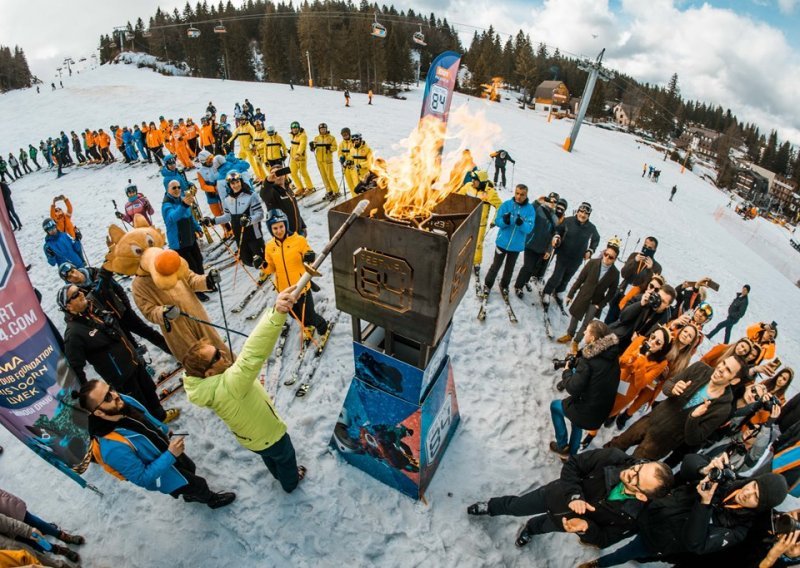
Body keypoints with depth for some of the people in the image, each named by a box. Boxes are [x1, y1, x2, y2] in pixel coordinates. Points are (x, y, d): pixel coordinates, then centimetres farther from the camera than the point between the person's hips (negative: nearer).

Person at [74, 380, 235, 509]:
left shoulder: (124, 402, -24)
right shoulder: (112, 447, -43)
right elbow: (142, 478, -30)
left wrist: (168, 432, 5)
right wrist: (171, 455, -31)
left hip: (166, 449, 6)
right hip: (161, 475, -6)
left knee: (190, 468, 32)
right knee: (198, 484, 18)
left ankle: (190, 495, 64)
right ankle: (212, 499, 52)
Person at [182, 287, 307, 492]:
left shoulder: (201, 385, -22)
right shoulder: (228, 384, -48)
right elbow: (252, 355, -67)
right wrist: (277, 313, -81)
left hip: (248, 437, 7)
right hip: (268, 435, -7)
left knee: (268, 456, 37)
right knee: (285, 457, 27)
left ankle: (280, 474, 65)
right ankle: (290, 482, 55)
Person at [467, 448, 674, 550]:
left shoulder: (635, 517, -32)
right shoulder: (614, 458, -35)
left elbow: (604, 539, -17)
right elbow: (572, 464, -21)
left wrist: (586, 529, -36)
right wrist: (574, 495, -33)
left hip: (576, 520, 0)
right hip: (560, 493, 0)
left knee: (542, 526, 28)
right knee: (515, 506, 19)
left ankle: (531, 529, 68)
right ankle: (492, 506, 54)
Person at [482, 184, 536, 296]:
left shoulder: (530, 209, -9)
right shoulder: (507, 204, -10)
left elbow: (529, 228, -15)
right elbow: (497, 221, -10)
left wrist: (521, 223, -36)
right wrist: (505, 221, -32)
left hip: (517, 245, 1)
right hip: (502, 242, -1)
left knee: (510, 267, 18)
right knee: (496, 265, 10)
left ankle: (504, 285, 39)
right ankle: (487, 285, 29)